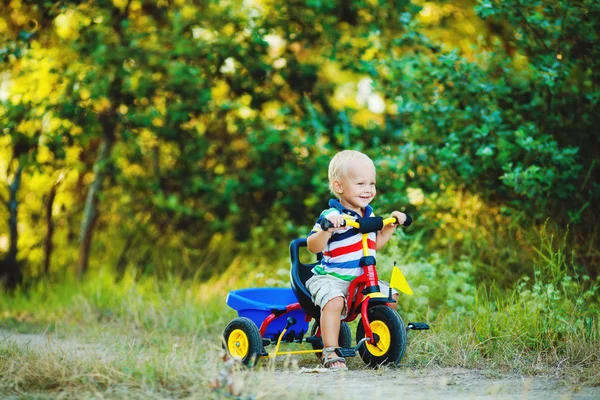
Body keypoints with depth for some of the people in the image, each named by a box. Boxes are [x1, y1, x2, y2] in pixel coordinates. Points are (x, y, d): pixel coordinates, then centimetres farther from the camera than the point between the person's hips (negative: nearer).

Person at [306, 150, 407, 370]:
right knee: (334, 300, -35)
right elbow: (312, 246, -24)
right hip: (330, 277, -8)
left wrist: (391, 224, 16)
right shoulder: (331, 216, -17)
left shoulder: (368, 214, 11)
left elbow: (375, 243, 24)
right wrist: (327, 230, -41)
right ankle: (330, 352, -29)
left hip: (362, 279, 8)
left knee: (390, 296, 1)